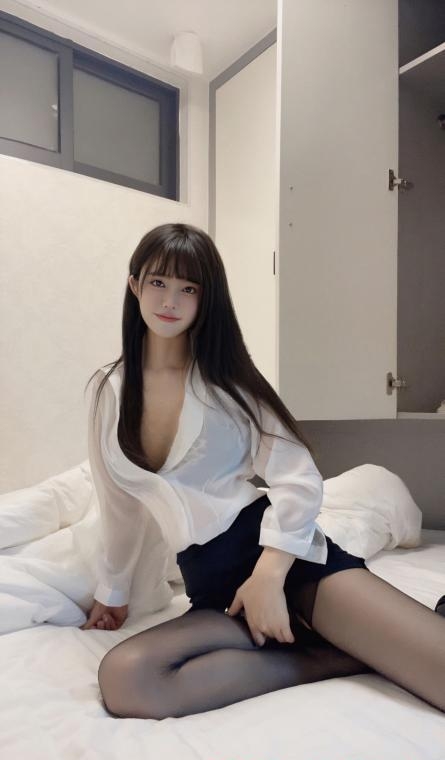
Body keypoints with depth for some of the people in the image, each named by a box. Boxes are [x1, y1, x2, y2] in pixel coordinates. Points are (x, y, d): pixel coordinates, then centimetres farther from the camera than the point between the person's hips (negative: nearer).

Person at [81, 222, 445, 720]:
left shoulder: (226, 378, 2)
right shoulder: (109, 391, 9)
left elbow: (300, 481, -5)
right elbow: (119, 502, 19)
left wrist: (268, 574, -18)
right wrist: (112, 591, 26)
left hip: (282, 555, -5)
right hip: (213, 585, 5)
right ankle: (325, 658, -14)